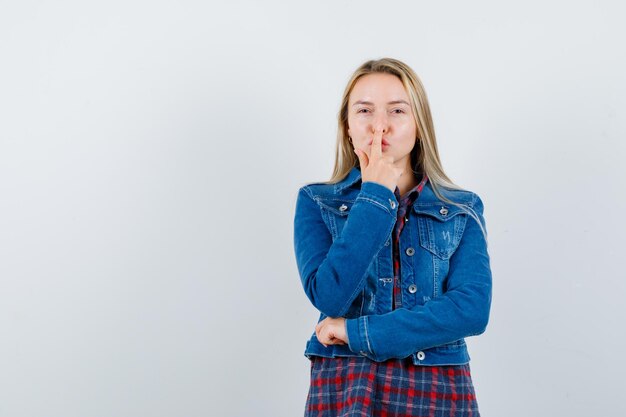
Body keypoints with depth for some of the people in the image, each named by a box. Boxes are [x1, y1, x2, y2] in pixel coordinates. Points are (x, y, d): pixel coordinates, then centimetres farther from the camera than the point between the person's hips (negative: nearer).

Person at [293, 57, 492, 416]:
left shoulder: (463, 210, 6)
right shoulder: (316, 202, 5)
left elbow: (472, 310, -9)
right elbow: (329, 296, -11)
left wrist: (357, 332, -12)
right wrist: (376, 194, -10)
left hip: (439, 388, 1)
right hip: (344, 385, -1)